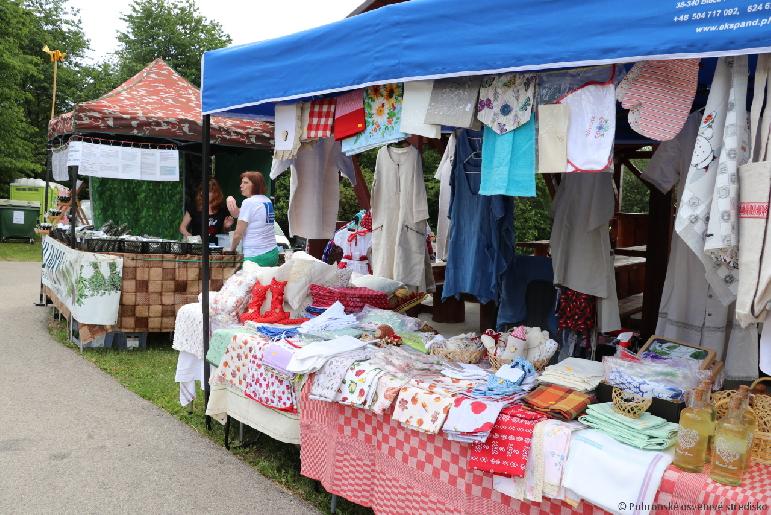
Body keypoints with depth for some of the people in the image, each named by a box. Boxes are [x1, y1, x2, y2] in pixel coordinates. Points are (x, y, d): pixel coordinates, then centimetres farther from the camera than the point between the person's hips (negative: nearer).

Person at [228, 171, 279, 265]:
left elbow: (238, 234, -8)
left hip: (257, 257, -8)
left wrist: (232, 249, 7)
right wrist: (234, 209, 4)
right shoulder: (267, 200, 12)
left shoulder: (248, 202, -10)